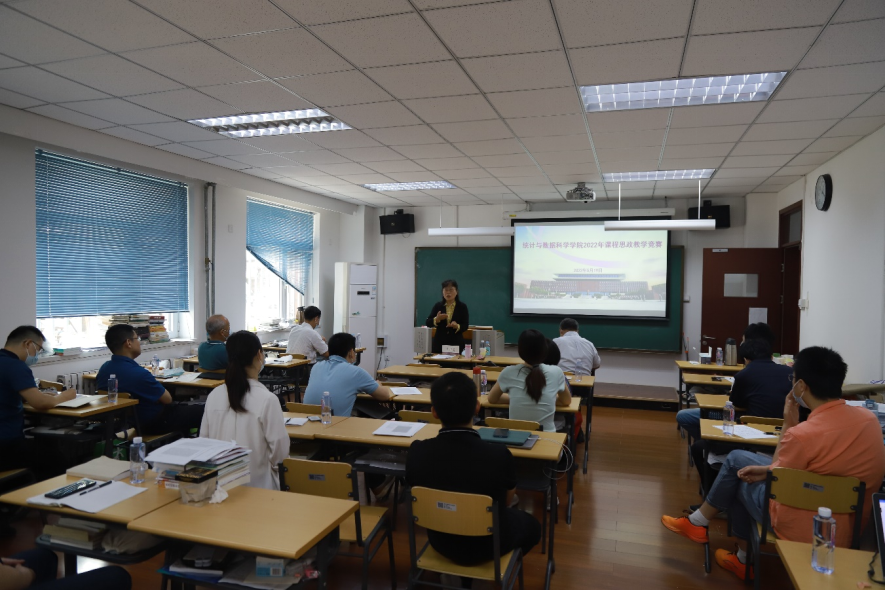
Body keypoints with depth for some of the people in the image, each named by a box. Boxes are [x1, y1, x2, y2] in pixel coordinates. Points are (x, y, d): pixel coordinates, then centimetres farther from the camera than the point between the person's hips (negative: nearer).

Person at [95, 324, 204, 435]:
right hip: (153, 424, -9)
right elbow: (167, 399, -17)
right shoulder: (138, 373, -31)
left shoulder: (104, 368, -5)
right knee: (201, 410, 1)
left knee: (183, 406, 26)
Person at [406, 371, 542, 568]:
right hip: (488, 546, -3)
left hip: (440, 542, 3)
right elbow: (505, 502, -10)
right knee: (531, 525, 29)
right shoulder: (499, 456, -32)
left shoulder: (417, 452, -24)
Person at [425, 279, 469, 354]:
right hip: (439, 343, 1)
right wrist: (437, 319, -18)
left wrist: (457, 326, -21)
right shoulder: (438, 305, 4)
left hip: (456, 343, -1)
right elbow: (428, 323, 1)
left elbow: (465, 326, -1)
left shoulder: (462, 306, 0)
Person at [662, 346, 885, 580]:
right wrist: (768, 469, 5)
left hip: (807, 531, -7)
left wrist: (788, 424, -7)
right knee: (736, 459, 18)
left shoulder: (802, 434, -30)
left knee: (740, 478, 21)